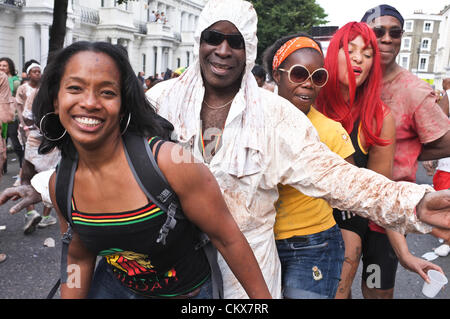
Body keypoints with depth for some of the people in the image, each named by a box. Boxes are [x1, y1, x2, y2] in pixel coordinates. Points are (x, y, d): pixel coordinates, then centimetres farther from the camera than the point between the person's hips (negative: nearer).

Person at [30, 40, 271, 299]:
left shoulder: (168, 162, -31)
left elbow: (228, 238, -21)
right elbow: (79, 258, 2)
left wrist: (262, 297, -15)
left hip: (186, 292, -3)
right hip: (114, 285, 4)